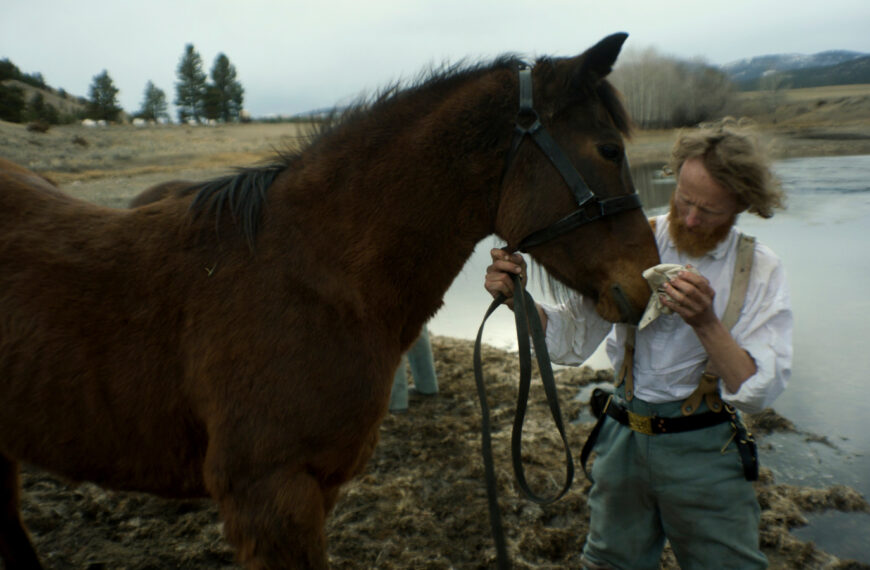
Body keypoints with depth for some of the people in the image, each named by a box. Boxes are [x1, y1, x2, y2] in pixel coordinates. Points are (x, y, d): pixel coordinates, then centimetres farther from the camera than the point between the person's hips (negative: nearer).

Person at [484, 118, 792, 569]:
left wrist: (706, 322, -31)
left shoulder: (760, 271, -8)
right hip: (623, 439, 2)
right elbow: (572, 340, -5)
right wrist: (517, 297, -21)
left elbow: (758, 391, -15)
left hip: (704, 452, -1)